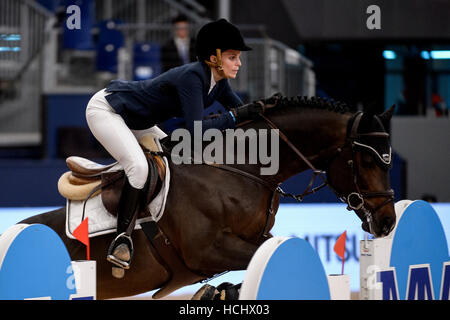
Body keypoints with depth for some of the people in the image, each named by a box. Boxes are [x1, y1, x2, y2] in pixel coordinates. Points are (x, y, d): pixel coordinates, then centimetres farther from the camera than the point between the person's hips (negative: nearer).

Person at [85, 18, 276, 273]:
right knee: (138, 166, -26)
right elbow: (196, 130, -37)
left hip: (134, 121, 10)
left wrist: (261, 108, -14)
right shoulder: (192, 77, -30)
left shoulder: (218, 81, -4)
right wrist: (236, 116, -34)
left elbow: (240, 110, 5)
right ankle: (123, 238, -19)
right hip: (104, 109, -10)